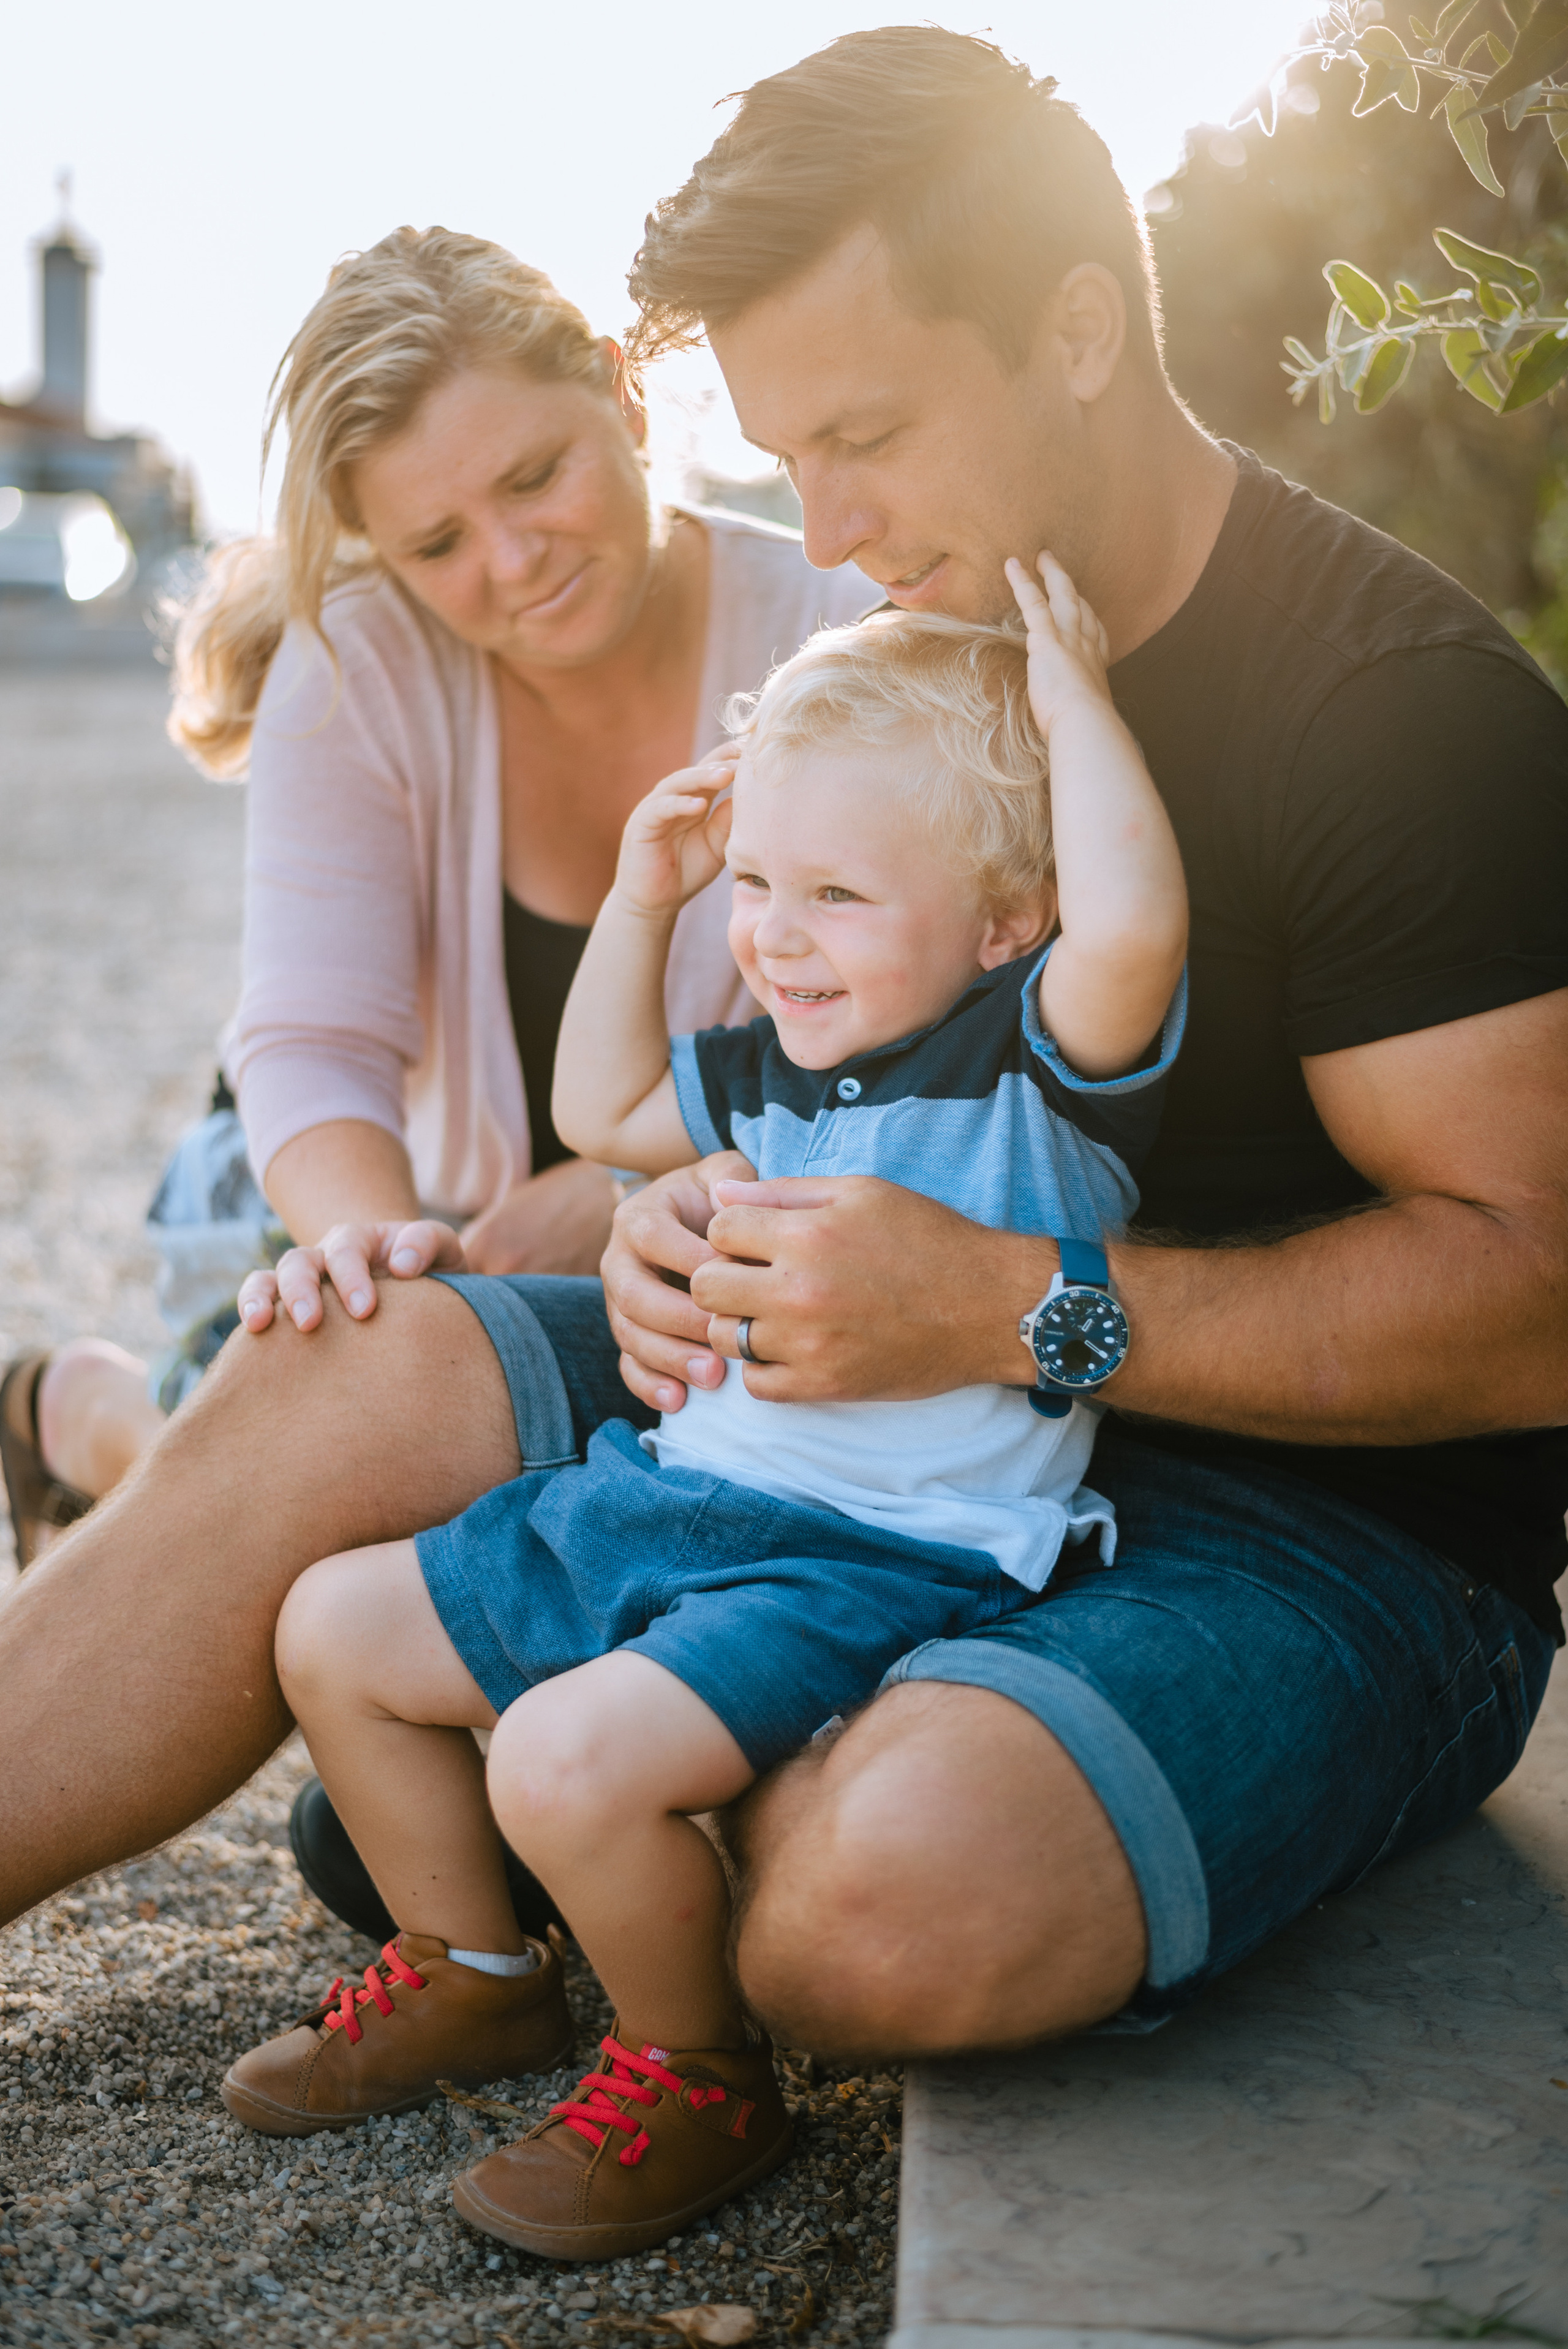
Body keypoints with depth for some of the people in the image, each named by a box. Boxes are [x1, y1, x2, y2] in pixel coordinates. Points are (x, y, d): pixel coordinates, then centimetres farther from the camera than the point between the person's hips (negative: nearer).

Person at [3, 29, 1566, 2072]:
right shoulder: (937, 652, 7)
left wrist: (1010, 1304, -29)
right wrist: (714, 1215, -6)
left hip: (1335, 1525, -6)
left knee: (892, 1896, -36)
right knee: (329, 1385, -8)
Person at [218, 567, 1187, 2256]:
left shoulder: (1043, 1059, -13)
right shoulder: (787, 1065, 12)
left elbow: (1135, 927, -36)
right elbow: (608, 1114, 29)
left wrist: (1071, 702, -23)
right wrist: (644, 900, 19)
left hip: (883, 1563, -9)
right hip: (677, 1498, 9)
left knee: (572, 1759, -31)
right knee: (333, 1627, 13)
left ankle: (698, 2079, -2)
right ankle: (466, 1966, 31)